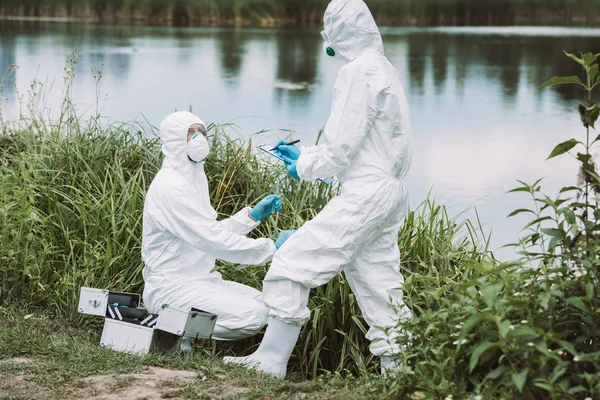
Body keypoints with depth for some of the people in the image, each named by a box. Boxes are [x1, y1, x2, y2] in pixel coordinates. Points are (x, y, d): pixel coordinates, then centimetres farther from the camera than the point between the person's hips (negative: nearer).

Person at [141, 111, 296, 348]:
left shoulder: (191, 179, 15)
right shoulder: (170, 186, -18)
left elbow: (212, 232, 17)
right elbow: (214, 241, -23)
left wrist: (253, 215, 7)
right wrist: (272, 247, -20)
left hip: (198, 279, 10)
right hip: (172, 287, -10)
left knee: (264, 303, 8)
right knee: (253, 315, -23)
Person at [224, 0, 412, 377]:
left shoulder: (358, 71, -12)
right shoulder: (386, 70, 18)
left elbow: (342, 148, -15)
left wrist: (305, 168, 2)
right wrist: (304, 154, 23)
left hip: (365, 193, -10)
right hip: (392, 191, 10)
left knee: (293, 264, -5)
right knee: (379, 289, 13)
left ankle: (271, 361, -1)